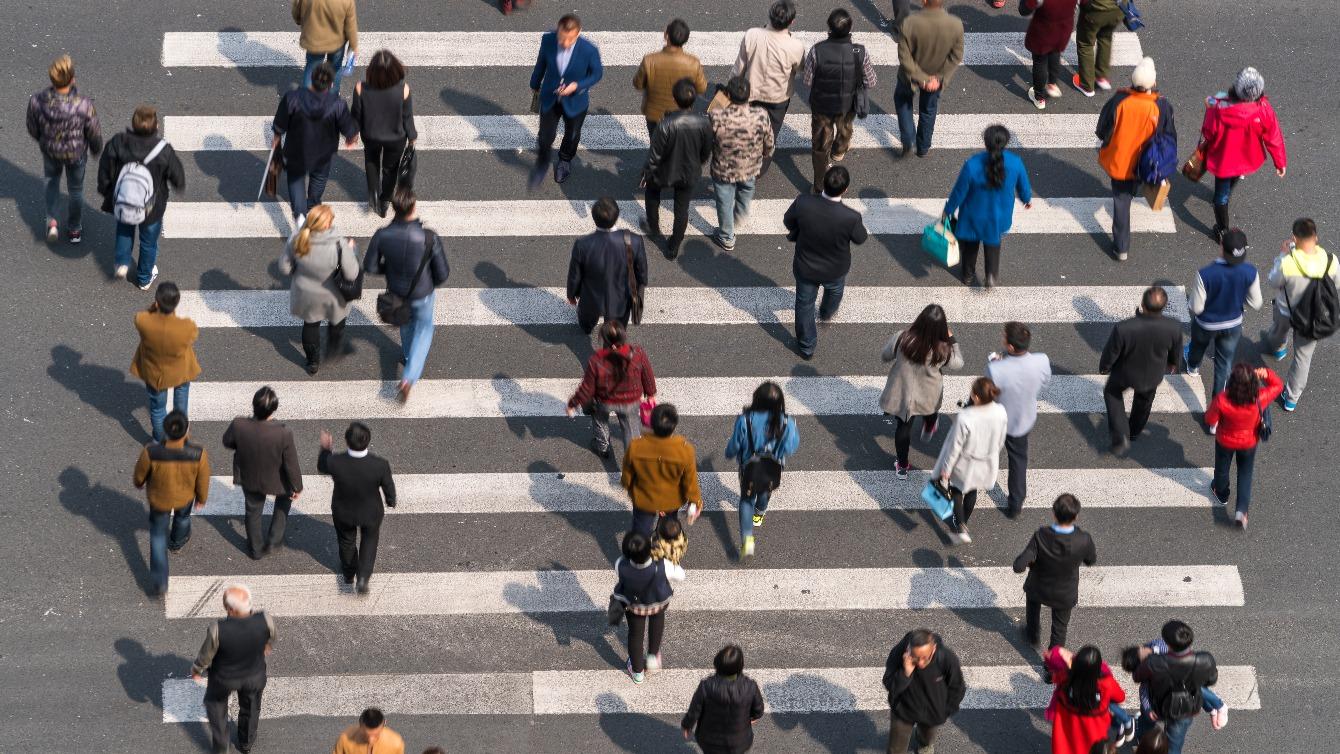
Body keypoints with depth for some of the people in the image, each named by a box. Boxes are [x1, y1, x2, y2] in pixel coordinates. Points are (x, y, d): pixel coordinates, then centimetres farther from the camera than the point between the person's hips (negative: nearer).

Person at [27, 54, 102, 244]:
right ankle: (74, 229, 48)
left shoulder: (36, 102, -32)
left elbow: (33, 130, -12)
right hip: (76, 153, -1)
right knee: (75, 189, 27)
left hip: (50, 150, 1)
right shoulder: (84, 106, -37)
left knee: (52, 180, 35)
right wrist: (96, 148, 7)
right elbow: (94, 134, -18)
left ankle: (52, 221, 28)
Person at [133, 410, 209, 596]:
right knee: (182, 516, 36)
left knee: (158, 534, 24)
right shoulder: (198, 454, -37)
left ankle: (159, 581, 26)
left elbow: (140, 473, -15)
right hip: (184, 496, 1)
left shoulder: (151, 452, -38)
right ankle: (177, 542, 67)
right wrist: (202, 498, 7)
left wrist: (139, 483, 10)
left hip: (159, 498, -1)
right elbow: (202, 481, -16)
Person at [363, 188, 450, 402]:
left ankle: (408, 355, 60)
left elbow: (370, 267, -12)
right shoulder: (429, 238, -34)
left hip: (396, 290, 2)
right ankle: (409, 377, 16)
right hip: (423, 294, -2)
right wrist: (434, 284, 3)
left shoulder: (382, 236, -28)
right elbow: (443, 273, -21)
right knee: (424, 329, 25)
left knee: (406, 321, 34)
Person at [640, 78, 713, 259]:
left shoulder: (666, 124, -34)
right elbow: (706, 151, -6)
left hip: (665, 173, -2)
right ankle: (674, 248, 37)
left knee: (652, 191, 32)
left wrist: (647, 173, -2)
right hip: (689, 173, 2)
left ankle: (653, 228, 48)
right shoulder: (704, 123, -24)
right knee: (682, 209, 22)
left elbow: (654, 154, -21)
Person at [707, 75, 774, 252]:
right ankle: (740, 218, 64)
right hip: (750, 170, 2)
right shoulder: (761, 116, -29)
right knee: (745, 196, 35)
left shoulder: (716, 117, -34)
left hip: (723, 171, -2)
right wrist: (763, 157, 12)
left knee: (725, 203, 26)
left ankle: (726, 239, 46)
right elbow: (769, 146, -11)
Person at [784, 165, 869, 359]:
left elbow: (788, 222, -11)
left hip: (805, 268, 0)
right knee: (835, 291, 37)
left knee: (805, 304, 27)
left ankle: (806, 347, 45)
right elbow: (860, 239, -15)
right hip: (835, 270, 0)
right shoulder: (851, 218, -37)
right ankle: (827, 313, 67)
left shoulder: (803, 203, -33)